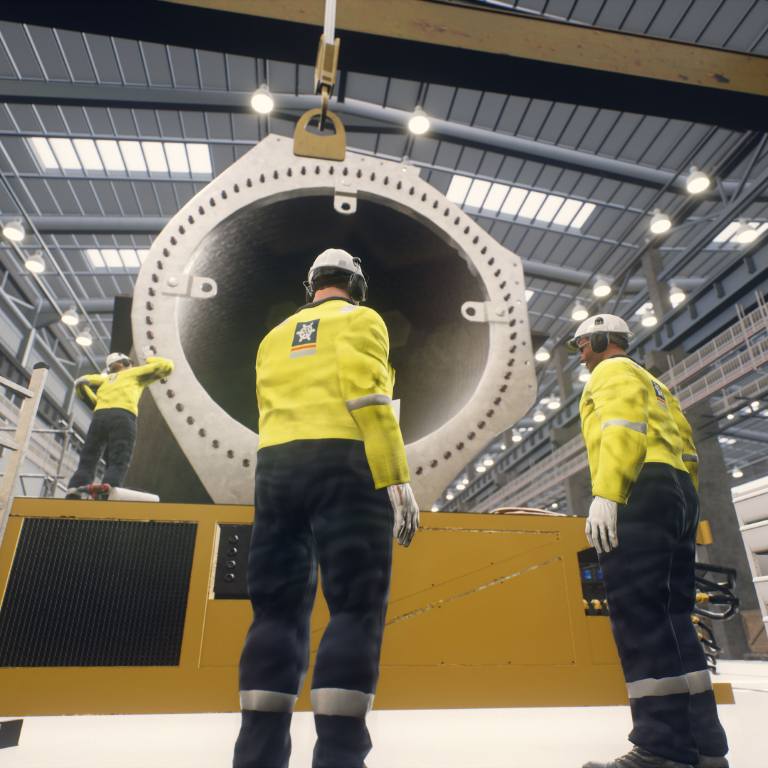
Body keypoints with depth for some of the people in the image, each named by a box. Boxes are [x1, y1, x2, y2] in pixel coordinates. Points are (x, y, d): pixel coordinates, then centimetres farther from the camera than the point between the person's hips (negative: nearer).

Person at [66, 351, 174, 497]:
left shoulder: (106, 378, 36)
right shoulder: (135, 372, 26)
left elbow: (80, 382, 29)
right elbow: (166, 366, 24)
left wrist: (96, 404, 30)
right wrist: (149, 360, 40)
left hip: (99, 416, 4)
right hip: (122, 417, -4)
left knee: (87, 462, 2)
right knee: (118, 463, -12)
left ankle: (73, 495, -18)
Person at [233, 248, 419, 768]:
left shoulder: (275, 337, 27)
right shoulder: (360, 319, 9)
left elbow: (269, 412, 21)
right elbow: (367, 397, -7)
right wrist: (396, 481, -12)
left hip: (275, 469, 6)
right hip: (344, 466, -5)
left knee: (279, 609, 5)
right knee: (356, 608, -6)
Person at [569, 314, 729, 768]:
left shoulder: (615, 371, 7)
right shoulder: (654, 385, 35)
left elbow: (622, 427, -12)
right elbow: (686, 444, 27)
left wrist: (604, 493, -21)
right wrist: (683, 506, 21)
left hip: (642, 492, -10)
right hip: (679, 494, 10)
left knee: (638, 611, -15)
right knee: (670, 618, 7)